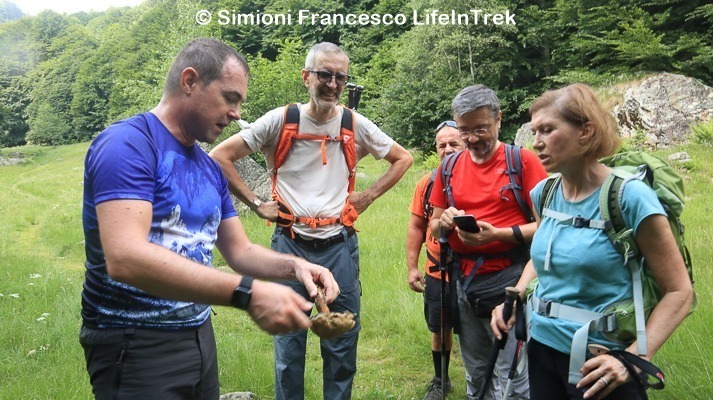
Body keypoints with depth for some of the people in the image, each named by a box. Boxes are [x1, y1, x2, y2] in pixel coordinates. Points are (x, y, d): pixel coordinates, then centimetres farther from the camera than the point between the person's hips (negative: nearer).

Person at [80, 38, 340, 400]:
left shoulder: (210, 169, 9)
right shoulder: (127, 143, -17)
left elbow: (238, 250, 13)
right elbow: (125, 258, -30)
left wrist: (293, 266, -7)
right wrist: (247, 293, -35)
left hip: (200, 336, 8)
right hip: (135, 345, -8)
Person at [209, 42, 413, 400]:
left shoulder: (355, 125, 1)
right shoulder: (280, 120, -5)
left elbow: (403, 159, 15)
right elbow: (220, 157, -2)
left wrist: (368, 196, 5)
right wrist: (256, 204, -5)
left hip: (339, 245, 2)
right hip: (290, 244, -1)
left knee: (343, 340, 11)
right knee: (288, 340, 9)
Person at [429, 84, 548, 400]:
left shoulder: (523, 161, -7)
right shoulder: (449, 167, 8)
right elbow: (433, 228, 14)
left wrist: (497, 234, -24)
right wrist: (444, 221, -9)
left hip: (508, 282, -5)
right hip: (464, 281, 5)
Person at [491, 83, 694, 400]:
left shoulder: (629, 196, -16)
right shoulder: (543, 193, 0)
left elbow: (679, 291, -12)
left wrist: (633, 359, -21)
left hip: (598, 363, -5)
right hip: (541, 348, 6)